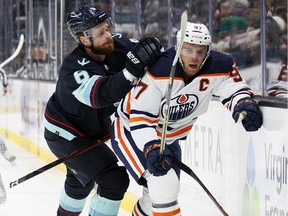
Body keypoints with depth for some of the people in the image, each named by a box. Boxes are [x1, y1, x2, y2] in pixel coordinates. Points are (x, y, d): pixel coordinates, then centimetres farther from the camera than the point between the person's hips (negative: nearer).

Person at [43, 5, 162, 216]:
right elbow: (101, 95, -50)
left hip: (92, 129, 8)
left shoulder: (117, 45, -16)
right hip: (64, 133, -8)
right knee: (114, 179, -21)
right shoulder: (74, 69, -35)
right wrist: (133, 68, -61)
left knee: (83, 178, 32)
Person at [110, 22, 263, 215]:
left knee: (165, 193, 22)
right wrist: (151, 148, -46)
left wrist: (244, 105, -38)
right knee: (164, 184, -26)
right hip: (130, 130, -7)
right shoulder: (158, 70, -34)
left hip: (168, 137, 7)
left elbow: (235, 89, -14)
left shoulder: (219, 66, -19)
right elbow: (140, 116, -33)